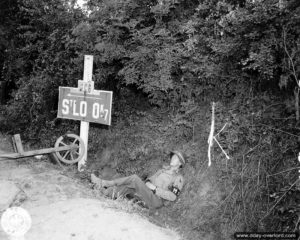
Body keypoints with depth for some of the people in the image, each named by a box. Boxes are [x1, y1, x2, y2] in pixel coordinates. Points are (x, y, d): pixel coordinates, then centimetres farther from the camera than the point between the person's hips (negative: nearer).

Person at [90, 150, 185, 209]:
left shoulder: (178, 178, -2)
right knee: (128, 187, -17)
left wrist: (155, 188, -14)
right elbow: (151, 178, 23)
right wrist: (147, 182, -1)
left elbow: (173, 197, -13)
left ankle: (105, 183, -15)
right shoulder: (164, 169, 21)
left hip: (156, 201, -8)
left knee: (135, 178, -21)